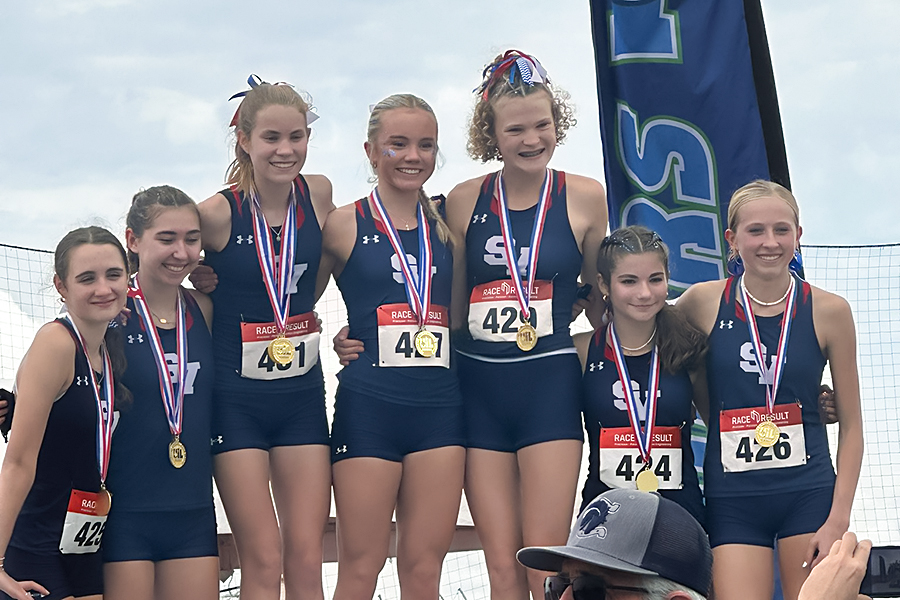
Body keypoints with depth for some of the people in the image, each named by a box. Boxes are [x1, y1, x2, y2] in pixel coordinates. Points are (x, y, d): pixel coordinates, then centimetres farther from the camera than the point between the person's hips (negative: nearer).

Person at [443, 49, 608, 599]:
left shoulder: (584, 197, 1)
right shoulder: (465, 201, 5)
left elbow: (599, 292, 14)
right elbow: (451, 307, 12)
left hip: (550, 385, -2)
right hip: (480, 388, 2)